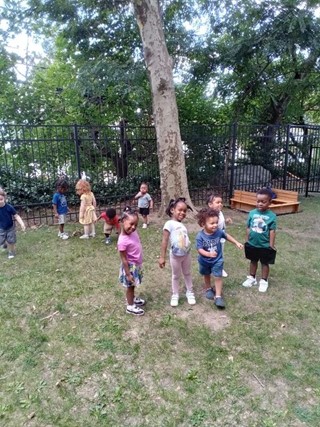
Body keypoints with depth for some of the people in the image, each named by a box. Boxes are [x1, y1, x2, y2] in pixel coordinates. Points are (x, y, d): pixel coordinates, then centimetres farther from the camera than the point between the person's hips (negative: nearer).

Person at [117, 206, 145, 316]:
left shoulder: (133, 232, -10)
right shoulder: (123, 241, -32)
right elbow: (124, 259, -24)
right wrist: (128, 274, -18)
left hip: (137, 264, 7)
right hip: (130, 266, -7)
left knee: (133, 285, 28)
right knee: (130, 286, 13)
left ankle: (133, 298, 51)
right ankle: (130, 307, 32)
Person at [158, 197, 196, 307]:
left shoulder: (182, 225, 2)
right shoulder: (169, 224, -19)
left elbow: (185, 239, 9)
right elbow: (164, 241, -20)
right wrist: (162, 257, -21)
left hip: (186, 254, 6)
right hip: (175, 256, -5)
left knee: (187, 274, 20)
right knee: (176, 276, 13)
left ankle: (190, 293, 38)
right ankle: (175, 295, 31)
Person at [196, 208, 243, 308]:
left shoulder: (219, 232, -18)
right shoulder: (200, 236, -28)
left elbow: (227, 236, 3)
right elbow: (200, 249, -32)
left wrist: (237, 243, 5)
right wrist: (208, 254, -49)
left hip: (217, 260, 1)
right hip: (205, 261, -1)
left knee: (218, 277, -2)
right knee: (207, 276, 23)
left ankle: (218, 296, 8)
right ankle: (208, 289, 47)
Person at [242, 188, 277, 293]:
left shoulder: (272, 216, -15)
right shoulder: (252, 213, -7)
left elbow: (272, 231, -11)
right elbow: (248, 228, 1)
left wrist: (271, 245, -10)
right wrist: (247, 241, 5)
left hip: (265, 246, -3)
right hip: (252, 244, 3)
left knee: (265, 263, 14)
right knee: (253, 261, 21)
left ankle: (264, 281, 31)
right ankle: (251, 278, 37)